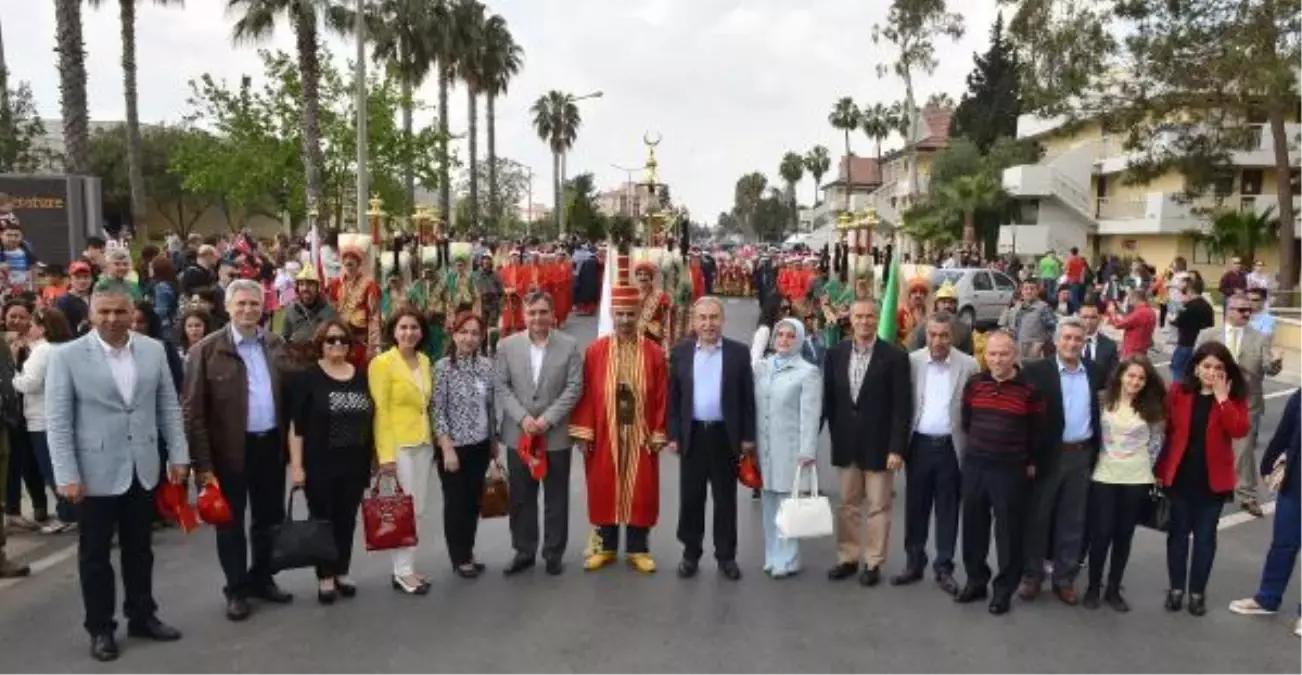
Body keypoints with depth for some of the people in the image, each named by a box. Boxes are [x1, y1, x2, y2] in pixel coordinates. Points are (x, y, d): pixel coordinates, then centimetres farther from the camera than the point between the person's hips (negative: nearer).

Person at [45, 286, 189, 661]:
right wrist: (66, 476, -13)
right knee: (95, 554, 10)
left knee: (139, 550, 15)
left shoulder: (153, 350, 1)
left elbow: (168, 406, 5)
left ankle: (142, 616, 30)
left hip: (143, 469, 3)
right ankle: (100, 628, 25)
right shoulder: (67, 356, -9)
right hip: (96, 472, -3)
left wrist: (178, 455, 2)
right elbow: (57, 421, -9)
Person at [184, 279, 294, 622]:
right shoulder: (207, 350, -9)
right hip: (230, 448, -4)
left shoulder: (276, 344, 5)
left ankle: (261, 578, 32)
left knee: (269, 517, 15)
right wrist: (203, 463, -14)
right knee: (231, 522, 9)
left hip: (271, 444, 4)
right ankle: (236, 589, 23)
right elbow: (193, 410, -11)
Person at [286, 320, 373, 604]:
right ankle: (325, 578, 18)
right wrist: (296, 464, -13)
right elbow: (295, 425, -8)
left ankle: (342, 573, 25)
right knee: (322, 520, 6)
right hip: (319, 464, -3)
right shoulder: (307, 377, -6)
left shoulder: (362, 376, 6)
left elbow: (371, 420, 11)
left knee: (347, 521, 11)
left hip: (354, 463, 4)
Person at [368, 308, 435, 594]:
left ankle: (407, 567, 20)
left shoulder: (425, 361, 10)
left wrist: (434, 439, 11)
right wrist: (386, 454, -16)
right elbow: (380, 411, -12)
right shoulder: (382, 362, -9)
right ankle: (402, 572, 9)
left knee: (417, 509, 10)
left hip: (424, 442, 6)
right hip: (399, 444, -6)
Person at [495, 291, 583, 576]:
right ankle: (524, 551, 25)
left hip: (556, 434, -1)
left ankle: (554, 553, 22)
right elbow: (501, 387, -1)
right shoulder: (507, 345, 1)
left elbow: (574, 387, -6)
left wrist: (548, 419, -14)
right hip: (518, 434, 1)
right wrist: (522, 417, -13)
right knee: (521, 498, 11)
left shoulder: (569, 345, -3)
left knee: (556, 498, 8)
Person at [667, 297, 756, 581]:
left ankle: (726, 556, 21)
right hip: (692, 434, 1)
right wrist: (673, 435, -2)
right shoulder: (680, 352, 3)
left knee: (725, 499, 9)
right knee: (691, 498, 9)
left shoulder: (739, 352, 0)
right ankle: (691, 553, 24)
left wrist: (747, 437, -3)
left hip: (725, 435, -1)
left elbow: (747, 398, 1)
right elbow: (673, 397, 4)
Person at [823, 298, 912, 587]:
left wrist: (897, 448, -15)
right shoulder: (835, 354, 2)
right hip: (847, 444, 4)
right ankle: (847, 558, 25)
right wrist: (836, 436, 4)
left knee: (878, 507, 7)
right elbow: (829, 399, 7)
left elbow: (902, 407, -11)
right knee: (848, 505, 13)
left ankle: (873, 562, 19)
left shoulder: (895, 356, -9)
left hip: (879, 444, -3)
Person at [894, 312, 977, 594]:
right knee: (915, 507, 11)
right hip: (919, 444, 1)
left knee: (947, 510, 8)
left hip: (951, 446, -1)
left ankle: (944, 568, 20)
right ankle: (914, 563, 25)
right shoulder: (912, 361, -1)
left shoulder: (968, 365, -5)